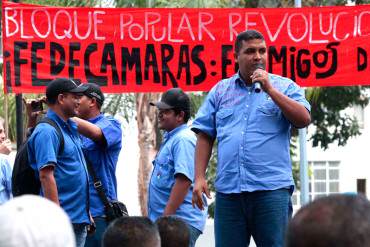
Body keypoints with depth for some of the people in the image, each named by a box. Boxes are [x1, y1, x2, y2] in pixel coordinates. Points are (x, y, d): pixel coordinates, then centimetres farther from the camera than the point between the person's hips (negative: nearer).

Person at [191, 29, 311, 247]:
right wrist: (199, 178, 4)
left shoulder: (284, 87, 9)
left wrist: (269, 89, -8)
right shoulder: (220, 90, 16)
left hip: (272, 188, -3)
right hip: (228, 190, 3)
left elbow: (304, 120, -6)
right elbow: (205, 136, 14)